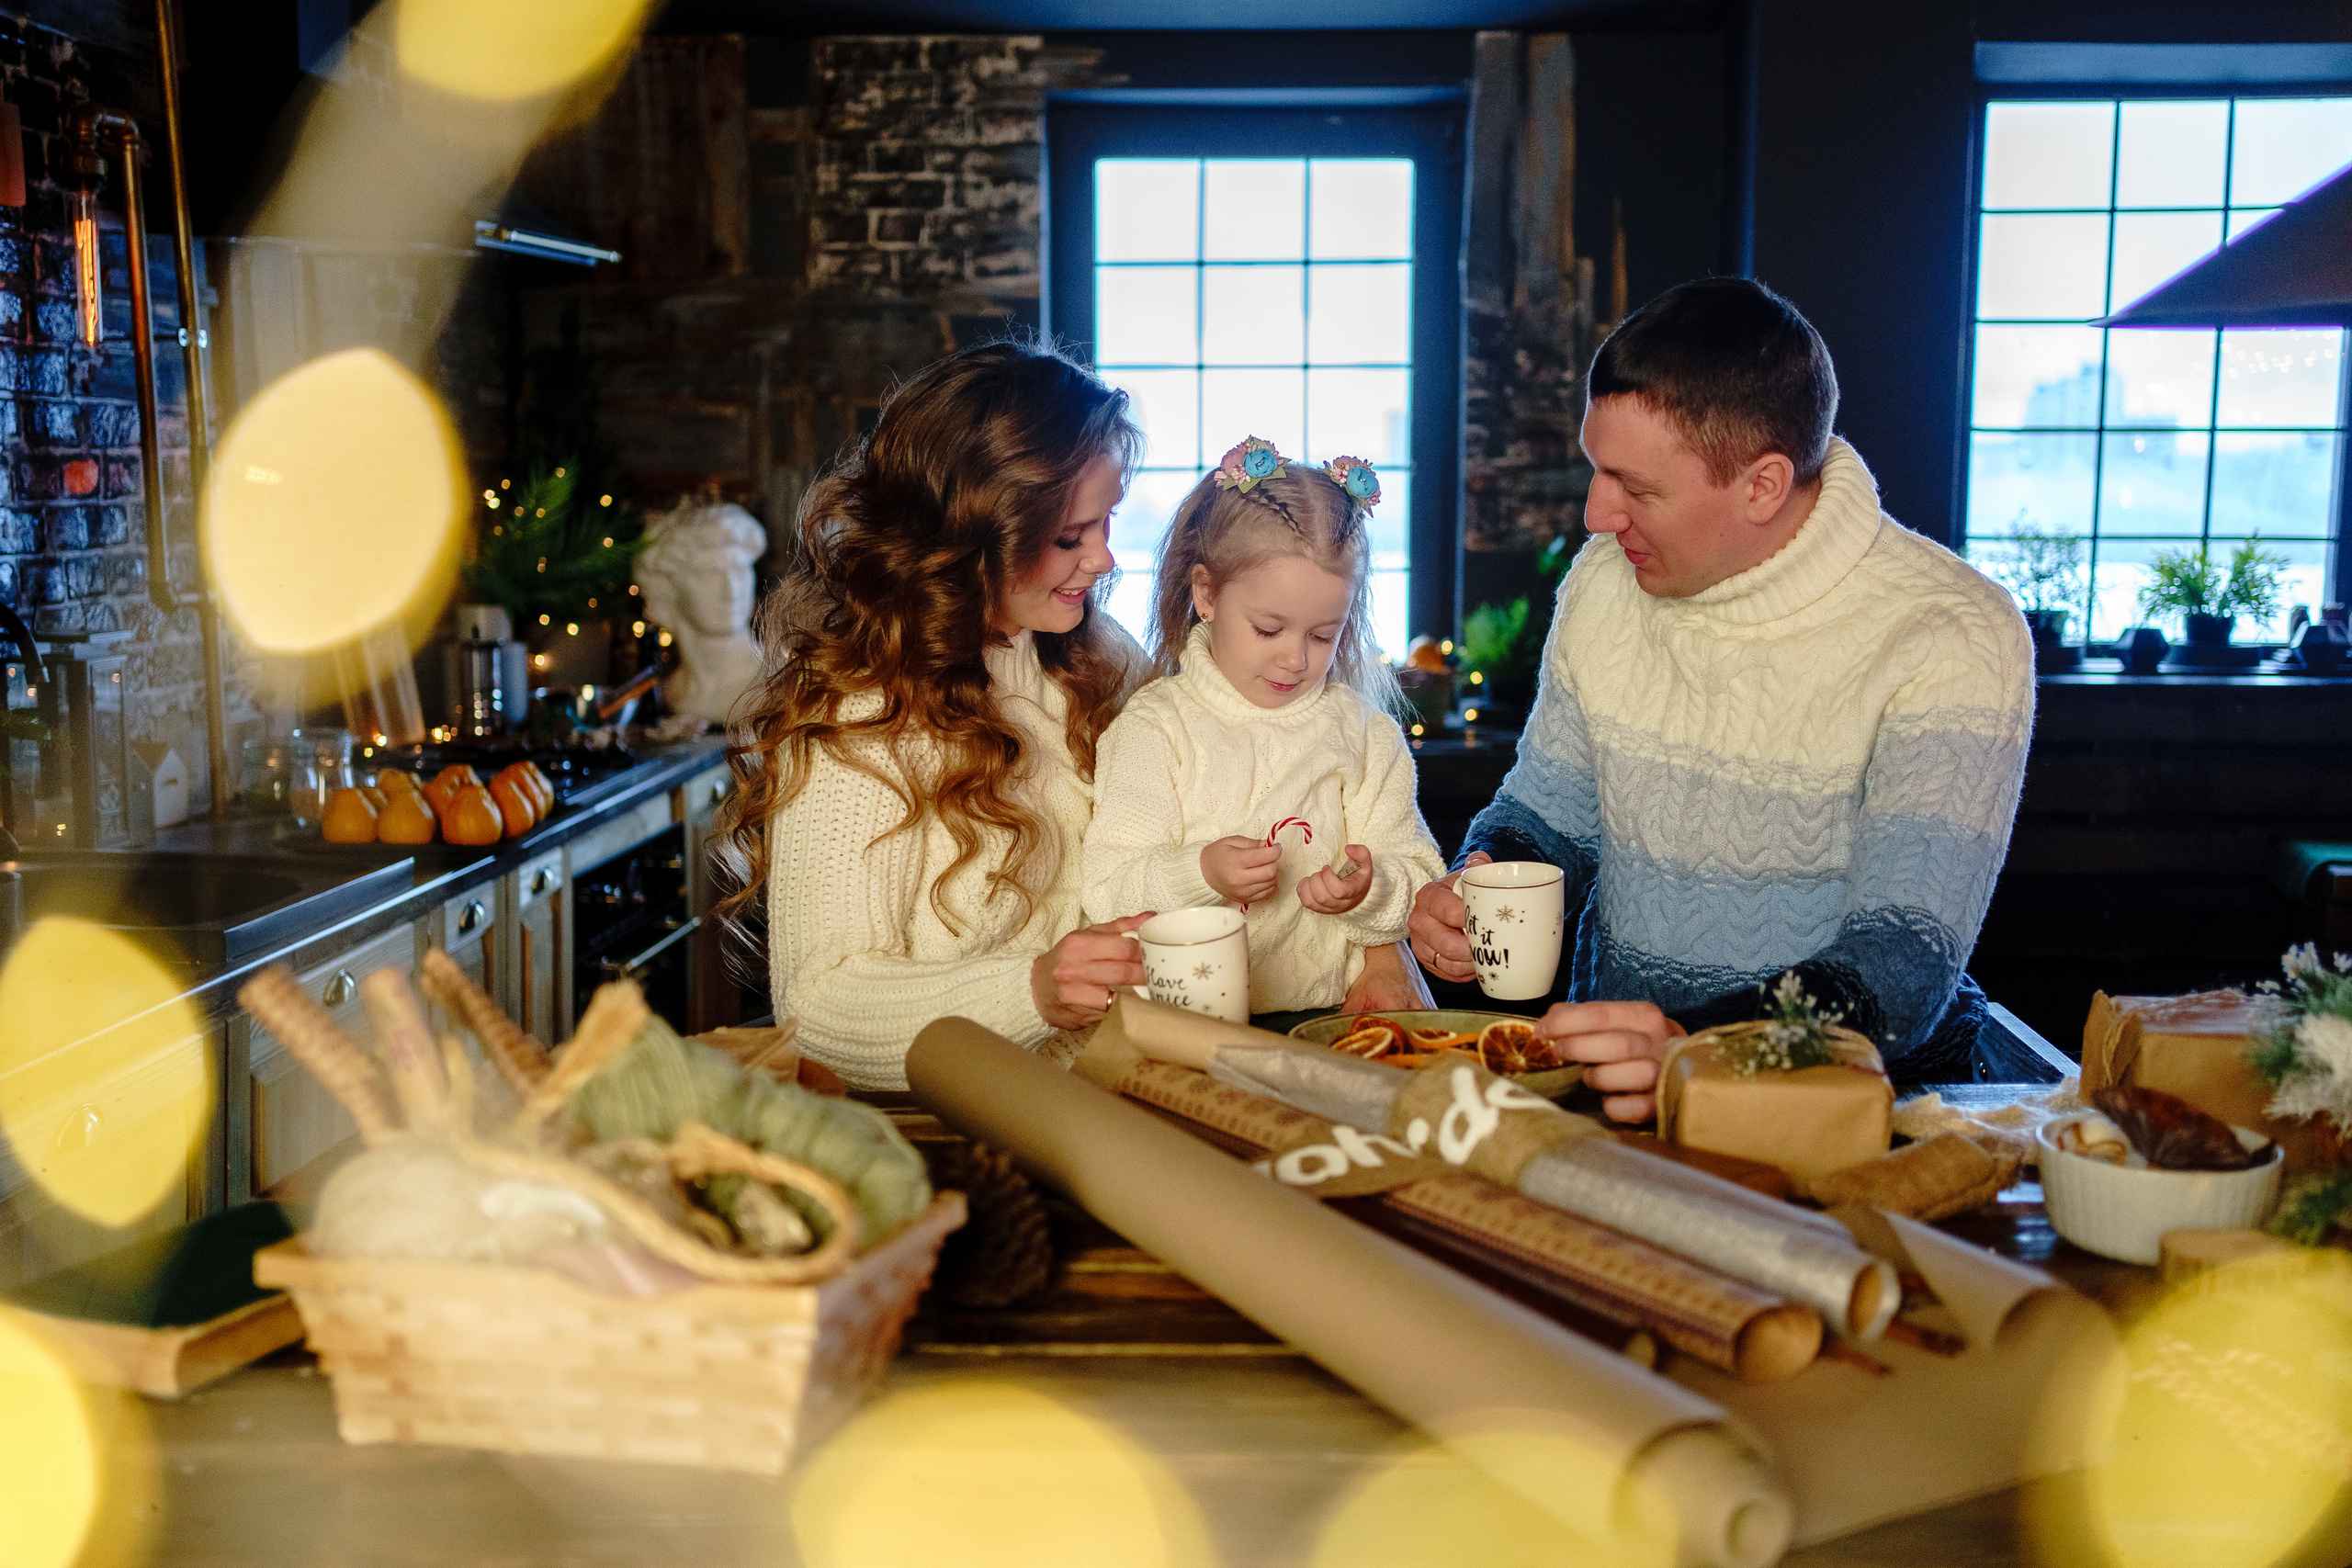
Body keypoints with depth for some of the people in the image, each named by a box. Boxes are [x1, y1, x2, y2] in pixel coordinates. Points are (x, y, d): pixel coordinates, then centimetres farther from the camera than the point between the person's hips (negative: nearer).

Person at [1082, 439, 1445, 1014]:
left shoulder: (1364, 733, 9)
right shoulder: (1153, 730, -1)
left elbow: (1418, 875, 7)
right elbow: (1106, 897, -6)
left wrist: (1370, 892, -15)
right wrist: (1200, 875, -24)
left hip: (1337, 1010, 2)